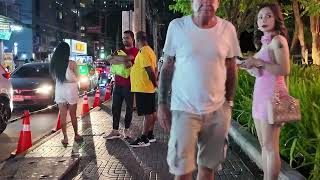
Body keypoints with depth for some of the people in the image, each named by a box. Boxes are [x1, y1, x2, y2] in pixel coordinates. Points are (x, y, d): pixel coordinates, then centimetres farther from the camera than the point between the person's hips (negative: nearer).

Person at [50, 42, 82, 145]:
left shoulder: (53, 64, -5)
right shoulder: (71, 64, -15)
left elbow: (54, 78, 4)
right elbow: (75, 78, -4)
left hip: (59, 91, 3)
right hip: (71, 91, -2)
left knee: (62, 115, 10)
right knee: (73, 115, 12)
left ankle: (65, 138, 14)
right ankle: (76, 135, 26)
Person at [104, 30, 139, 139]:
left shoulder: (136, 51, -2)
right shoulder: (120, 51, 18)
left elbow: (126, 58, -21)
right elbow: (110, 60, 5)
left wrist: (113, 57, -7)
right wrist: (123, 61, -13)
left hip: (129, 84, -5)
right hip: (118, 83, 5)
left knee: (129, 107, 5)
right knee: (115, 107, 3)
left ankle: (126, 129, 16)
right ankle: (115, 131, 8)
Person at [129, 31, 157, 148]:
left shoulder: (143, 52, -16)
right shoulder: (150, 50, 16)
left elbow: (149, 70, -23)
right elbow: (155, 69, 19)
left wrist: (154, 83, -13)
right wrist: (154, 82, 15)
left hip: (142, 88, -10)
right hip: (149, 88, 10)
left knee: (147, 113, -7)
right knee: (151, 112, 13)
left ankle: (144, 138, -1)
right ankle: (150, 135, 23)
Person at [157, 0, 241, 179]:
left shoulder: (228, 29, 1)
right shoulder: (177, 26, -4)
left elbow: (231, 69, 9)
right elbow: (167, 67, 1)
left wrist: (229, 103, 6)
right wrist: (162, 103, -2)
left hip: (217, 110, 2)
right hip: (183, 109, -2)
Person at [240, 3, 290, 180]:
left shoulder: (278, 39, -9)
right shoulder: (265, 41, 18)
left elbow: (284, 70, -19)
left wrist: (258, 62, -16)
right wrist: (251, 64, 5)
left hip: (272, 95, -9)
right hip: (260, 95, 10)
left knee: (270, 147, -4)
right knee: (264, 145, 14)